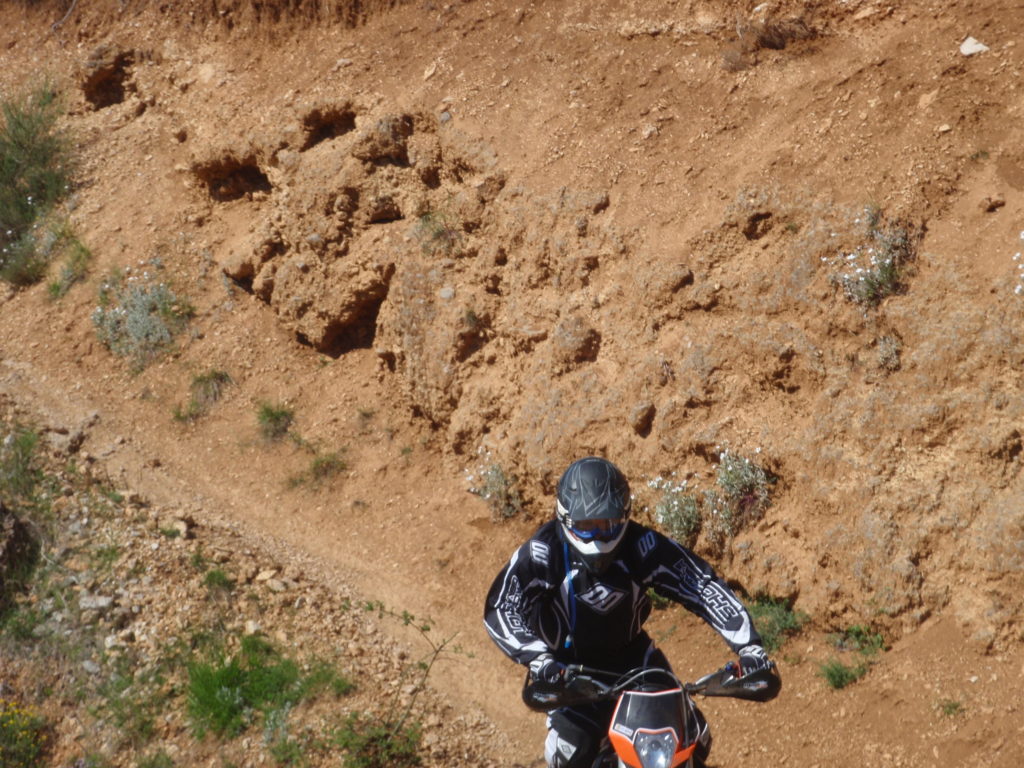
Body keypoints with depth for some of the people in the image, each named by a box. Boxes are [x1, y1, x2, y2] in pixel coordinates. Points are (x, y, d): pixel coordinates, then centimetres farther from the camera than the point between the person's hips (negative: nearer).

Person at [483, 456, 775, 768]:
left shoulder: (642, 544, -19)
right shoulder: (544, 551, -23)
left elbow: (702, 584, -20)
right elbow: (500, 608, -27)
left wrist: (747, 643, -29)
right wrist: (537, 657, -43)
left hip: (633, 654, 3)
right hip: (567, 666, -2)